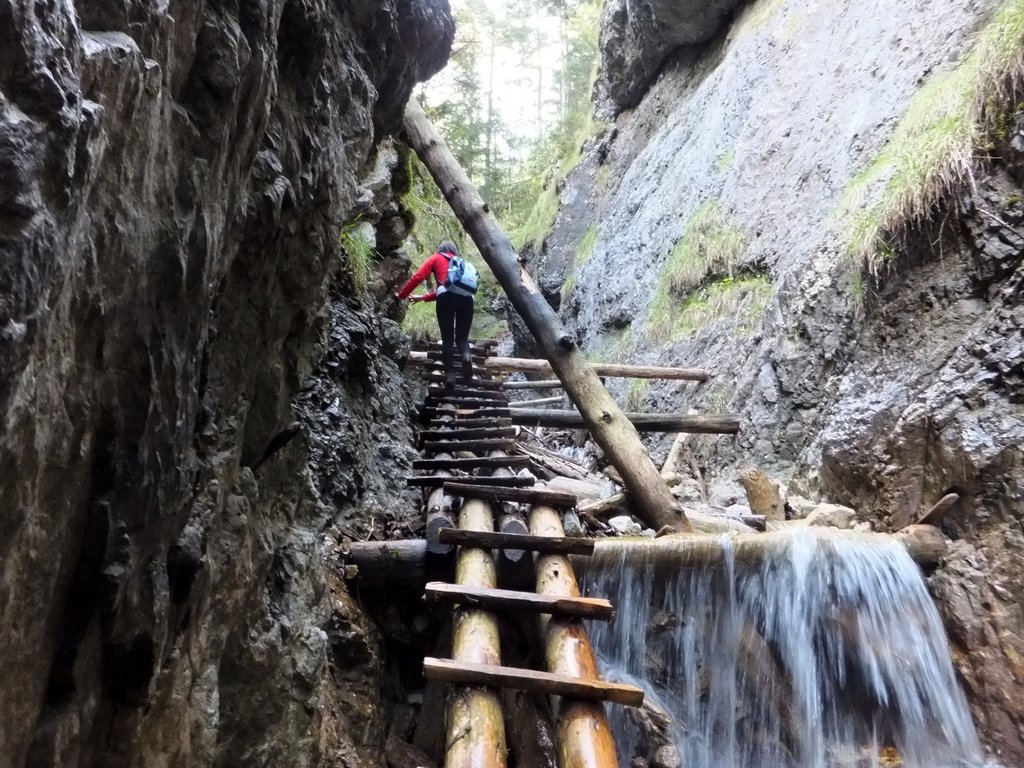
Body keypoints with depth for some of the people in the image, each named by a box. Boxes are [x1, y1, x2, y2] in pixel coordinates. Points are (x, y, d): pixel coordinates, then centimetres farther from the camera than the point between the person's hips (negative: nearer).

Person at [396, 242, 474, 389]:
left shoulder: (436, 258, 24)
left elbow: (418, 277, 14)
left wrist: (401, 295, 25)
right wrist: (423, 297, 47)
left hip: (447, 297, -3)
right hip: (467, 297, 3)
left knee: (447, 338, 4)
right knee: (462, 337, 10)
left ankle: (450, 375, -10)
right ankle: (466, 356, -23)